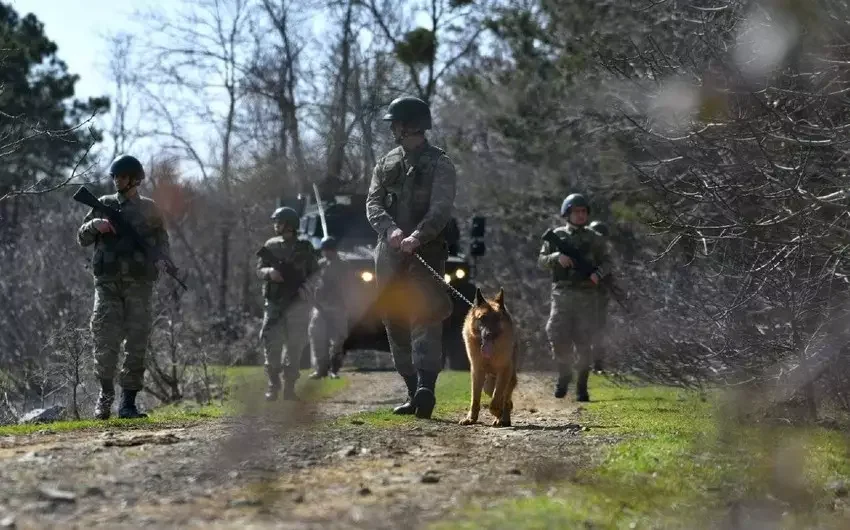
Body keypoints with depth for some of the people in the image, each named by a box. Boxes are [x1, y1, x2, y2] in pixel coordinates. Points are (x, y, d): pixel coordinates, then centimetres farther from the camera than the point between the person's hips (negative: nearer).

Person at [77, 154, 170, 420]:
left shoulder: (149, 210, 10)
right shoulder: (104, 205, 11)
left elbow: (162, 243, 14)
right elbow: (82, 238, 12)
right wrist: (94, 225, -8)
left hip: (139, 283, 0)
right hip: (108, 282, 0)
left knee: (137, 343, -2)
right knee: (105, 339, -10)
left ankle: (128, 402, 2)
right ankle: (106, 393, 9)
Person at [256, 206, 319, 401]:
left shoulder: (304, 248, 5)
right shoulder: (271, 245, 9)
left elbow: (314, 273, 7)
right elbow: (259, 270, 9)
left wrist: (305, 287, -12)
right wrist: (269, 272, -13)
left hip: (297, 303, -1)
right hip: (274, 303, 1)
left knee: (295, 346, -1)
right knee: (271, 344, -6)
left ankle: (289, 388, 5)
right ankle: (273, 386, 2)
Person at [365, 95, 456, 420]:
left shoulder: (439, 165, 0)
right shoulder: (386, 164, 16)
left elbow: (441, 210, -13)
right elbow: (373, 204, 4)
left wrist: (417, 236, -31)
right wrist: (391, 229, -18)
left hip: (426, 253, -6)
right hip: (389, 255, 6)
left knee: (425, 316, -18)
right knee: (396, 325, 7)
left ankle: (426, 387, -30)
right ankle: (413, 392, 14)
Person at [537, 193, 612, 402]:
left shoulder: (595, 239, 10)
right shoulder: (556, 236, 10)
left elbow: (606, 262, 7)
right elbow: (541, 261, 8)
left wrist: (598, 273, -14)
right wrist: (557, 257, -13)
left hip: (587, 295, 0)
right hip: (562, 293, 0)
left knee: (583, 341, -3)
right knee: (557, 336, -11)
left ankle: (582, 386, 4)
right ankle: (564, 373, 14)